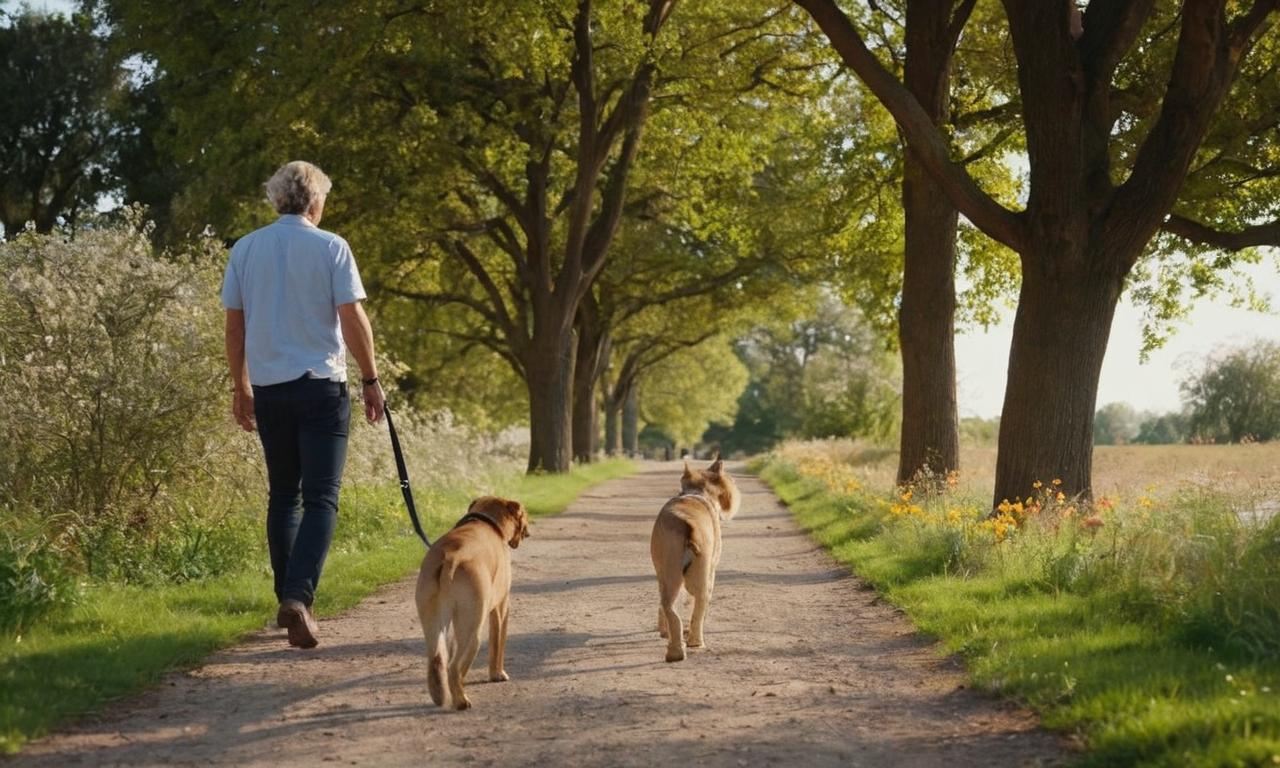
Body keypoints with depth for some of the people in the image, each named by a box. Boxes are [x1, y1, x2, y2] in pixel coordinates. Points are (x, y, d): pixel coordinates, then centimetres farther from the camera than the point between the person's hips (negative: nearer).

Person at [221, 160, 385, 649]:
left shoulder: (245, 249, 7)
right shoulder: (331, 247, -4)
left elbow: (234, 325, 8)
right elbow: (353, 320, -8)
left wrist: (240, 387, 17)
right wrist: (371, 380, 2)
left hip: (268, 388, 4)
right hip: (321, 385, -4)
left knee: (282, 495, 15)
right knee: (320, 499, -3)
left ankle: (288, 598, 17)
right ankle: (299, 595, -19)